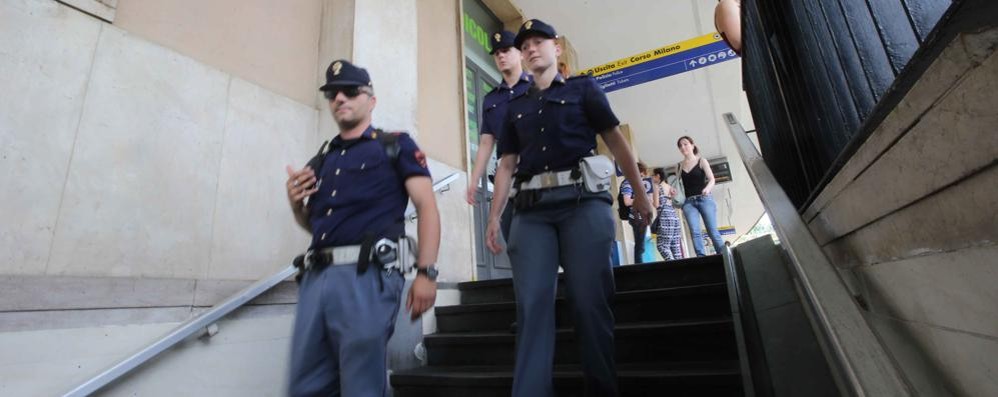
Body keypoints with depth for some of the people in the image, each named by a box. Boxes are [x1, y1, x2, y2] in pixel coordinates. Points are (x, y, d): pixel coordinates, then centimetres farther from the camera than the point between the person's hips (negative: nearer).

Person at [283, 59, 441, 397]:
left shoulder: (395, 145, 6)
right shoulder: (322, 159, 22)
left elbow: (427, 207, -5)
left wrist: (426, 272, -16)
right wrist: (296, 205, 7)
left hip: (367, 275, -6)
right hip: (316, 276, 6)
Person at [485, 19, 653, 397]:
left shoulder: (583, 88, 16)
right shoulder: (516, 107, 24)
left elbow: (616, 141, 11)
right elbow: (506, 165, 18)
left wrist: (639, 193, 5)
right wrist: (494, 216, 9)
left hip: (582, 200, -2)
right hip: (531, 208, 3)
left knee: (589, 300, -4)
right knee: (532, 303, -5)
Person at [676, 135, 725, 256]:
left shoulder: (701, 161, 7)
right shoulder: (679, 166, 14)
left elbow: (711, 179, -1)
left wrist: (708, 188, -23)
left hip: (704, 199, -2)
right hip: (688, 202, 2)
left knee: (712, 231, -7)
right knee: (695, 232, -13)